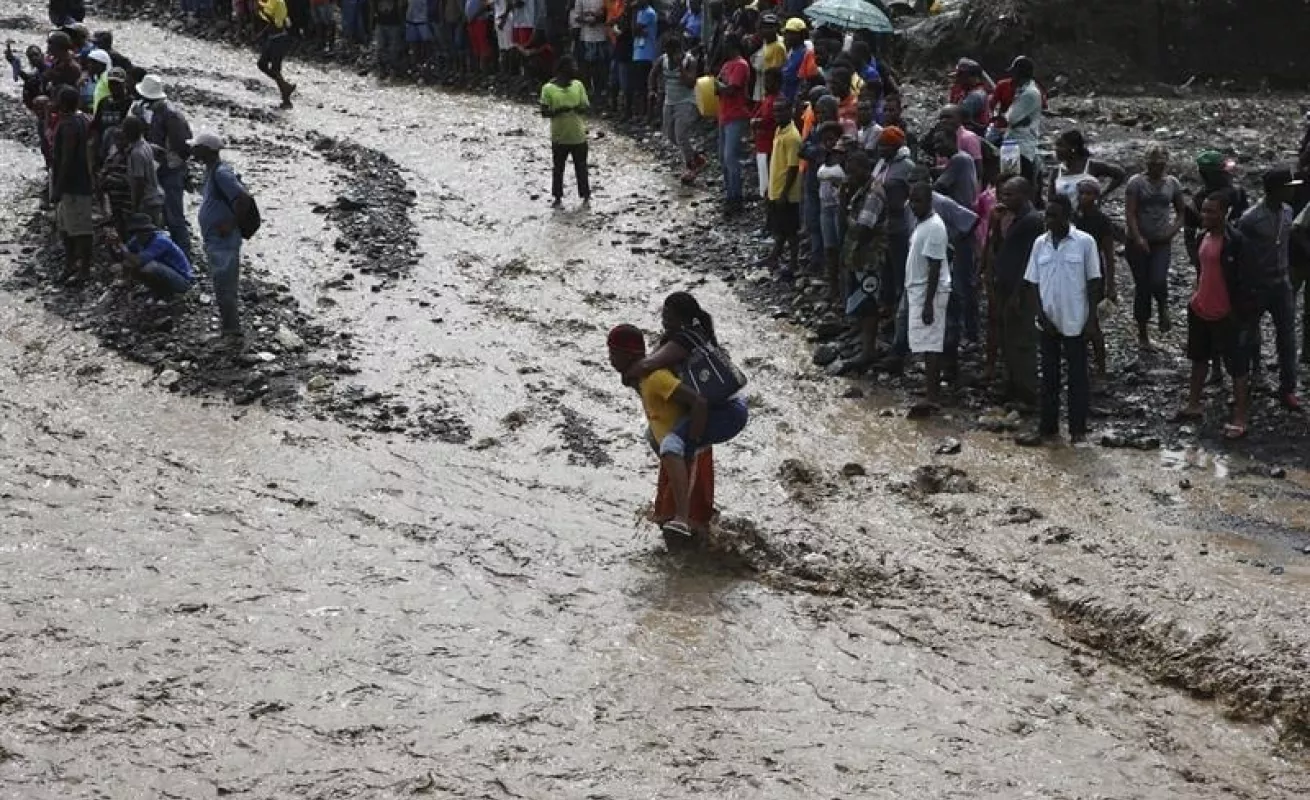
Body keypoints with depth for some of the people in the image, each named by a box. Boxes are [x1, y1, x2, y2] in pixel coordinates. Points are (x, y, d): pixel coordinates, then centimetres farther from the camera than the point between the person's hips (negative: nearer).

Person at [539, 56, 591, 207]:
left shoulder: (578, 85, 2)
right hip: (559, 137, -2)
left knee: (581, 167, 9)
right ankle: (557, 197, 21)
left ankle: (586, 196, 21)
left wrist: (581, 108, -17)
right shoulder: (548, 88, -7)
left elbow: (587, 106, 6)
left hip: (578, 136, 2)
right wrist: (558, 111, -25)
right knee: (557, 168, 9)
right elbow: (544, 112, -7)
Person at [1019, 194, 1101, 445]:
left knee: (1077, 376, 4)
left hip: (1075, 323, -3)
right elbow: (1033, 283, 5)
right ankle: (1048, 426, 19)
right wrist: (1041, 316, -5)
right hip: (1048, 322, 3)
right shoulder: (1040, 243, 2)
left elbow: (1094, 282, -4)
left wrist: (1091, 320, -8)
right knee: (1049, 375, 10)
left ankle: (1078, 429, 11)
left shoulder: (1085, 243, -8)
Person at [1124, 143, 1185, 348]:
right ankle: (1142, 332, 16)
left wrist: (1172, 231, -2)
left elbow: (1180, 213, 15)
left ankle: (1163, 308, 13)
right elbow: (1130, 213, -9)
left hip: (1162, 242, 1)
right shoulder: (1136, 183, -4)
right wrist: (1138, 238, -18)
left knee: (1158, 281, -20)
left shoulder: (1172, 183, 6)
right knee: (1142, 286, 3)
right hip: (1139, 243, -1)